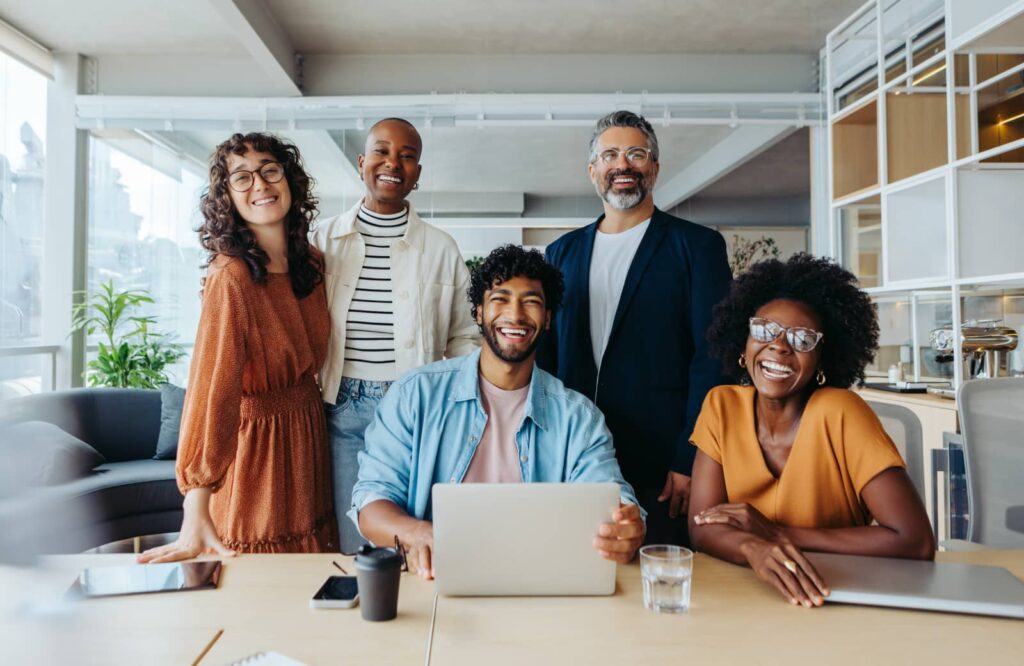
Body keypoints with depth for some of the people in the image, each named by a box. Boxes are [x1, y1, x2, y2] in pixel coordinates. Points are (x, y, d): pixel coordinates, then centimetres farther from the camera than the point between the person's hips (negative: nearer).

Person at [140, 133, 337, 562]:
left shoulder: (311, 264, 3)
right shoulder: (231, 277, -20)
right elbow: (211, 391, -25)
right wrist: (196, 520, -27)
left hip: (309, 435, 7)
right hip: (256, 443, -7)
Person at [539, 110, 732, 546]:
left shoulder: (697, 245, 1)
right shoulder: (561, 253, 12)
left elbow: (712, 358, -5)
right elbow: (546, 356, 13)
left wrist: (690, 461, -11)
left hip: (661, 470, -3)